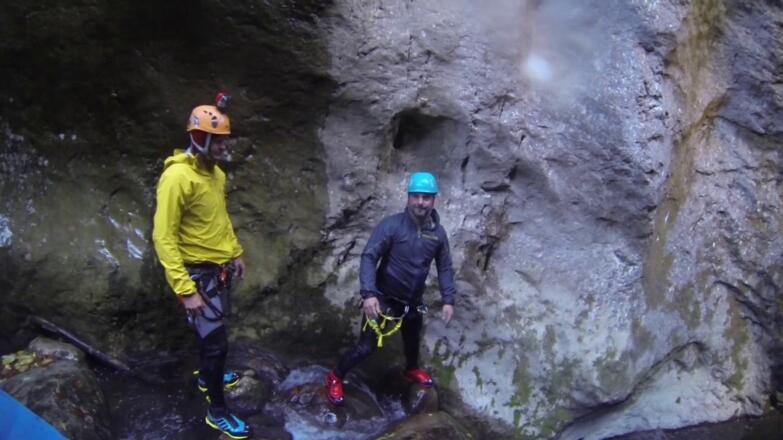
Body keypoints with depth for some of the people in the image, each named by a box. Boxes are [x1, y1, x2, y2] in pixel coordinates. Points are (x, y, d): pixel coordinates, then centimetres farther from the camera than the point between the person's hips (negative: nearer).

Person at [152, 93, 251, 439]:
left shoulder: (215, 172, 3)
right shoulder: (177, 177, -24)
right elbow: (164, 238, -25)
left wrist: (235, 252, 21)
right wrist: (185, 290, -27)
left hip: (219, 269, 8)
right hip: (197, 273, -8)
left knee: (211, 331, 25)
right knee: (216, 342, -2)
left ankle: (207, 377, 48)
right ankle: (217, 412, 14)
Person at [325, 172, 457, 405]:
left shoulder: (438, 233, -6)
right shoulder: (392, 224, -21)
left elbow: (445, 268, 4)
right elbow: (368, 257, -23)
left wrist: (448, 300, -3)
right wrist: (368, 293, -33)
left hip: (412, 302, 5)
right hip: (383, 299, -5)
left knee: (412, 341, 27)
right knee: (366, 347, -2)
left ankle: (412, 370, 58)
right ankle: (335, 378, 22)